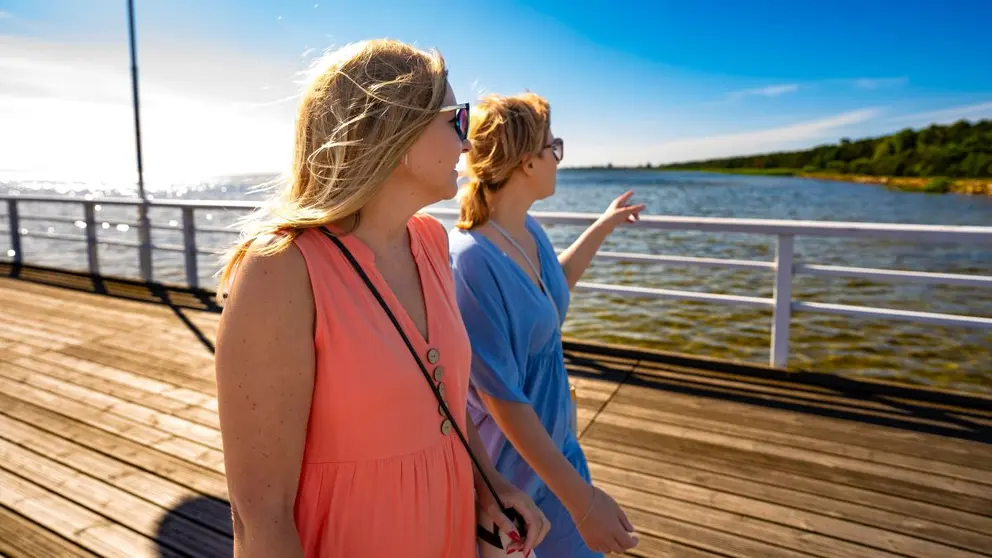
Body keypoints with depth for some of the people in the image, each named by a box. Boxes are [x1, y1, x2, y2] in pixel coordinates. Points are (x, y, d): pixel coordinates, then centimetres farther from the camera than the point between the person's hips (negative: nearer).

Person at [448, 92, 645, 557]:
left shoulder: (528, 231, -3)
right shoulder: (472, 259, -29)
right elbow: (501, 396, -27)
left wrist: (605, 226, 26)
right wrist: (580, 499, -23)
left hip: (553, 440, 8)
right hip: (507, 462, -8)